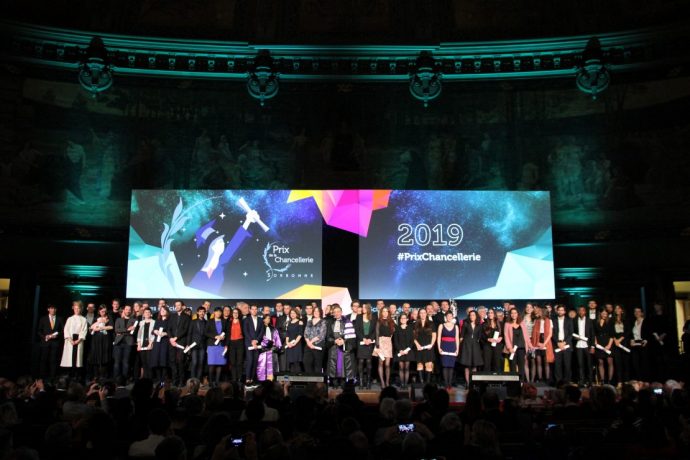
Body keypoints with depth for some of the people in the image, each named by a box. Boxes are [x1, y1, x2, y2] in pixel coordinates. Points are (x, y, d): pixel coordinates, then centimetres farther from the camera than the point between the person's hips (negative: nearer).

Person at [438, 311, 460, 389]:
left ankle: (450, 384, 4)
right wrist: (439, 348, -6)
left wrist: (457, 349, 3)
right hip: (444, 348, -1)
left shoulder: (455, 326, 11)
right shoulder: (441, 326, 6)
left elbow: (457, 339, 10)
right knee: (445, 365, -7)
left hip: (452, 348, 2)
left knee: (451, 366, -1)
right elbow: (439, 338, 4)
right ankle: (446, 384, -3)